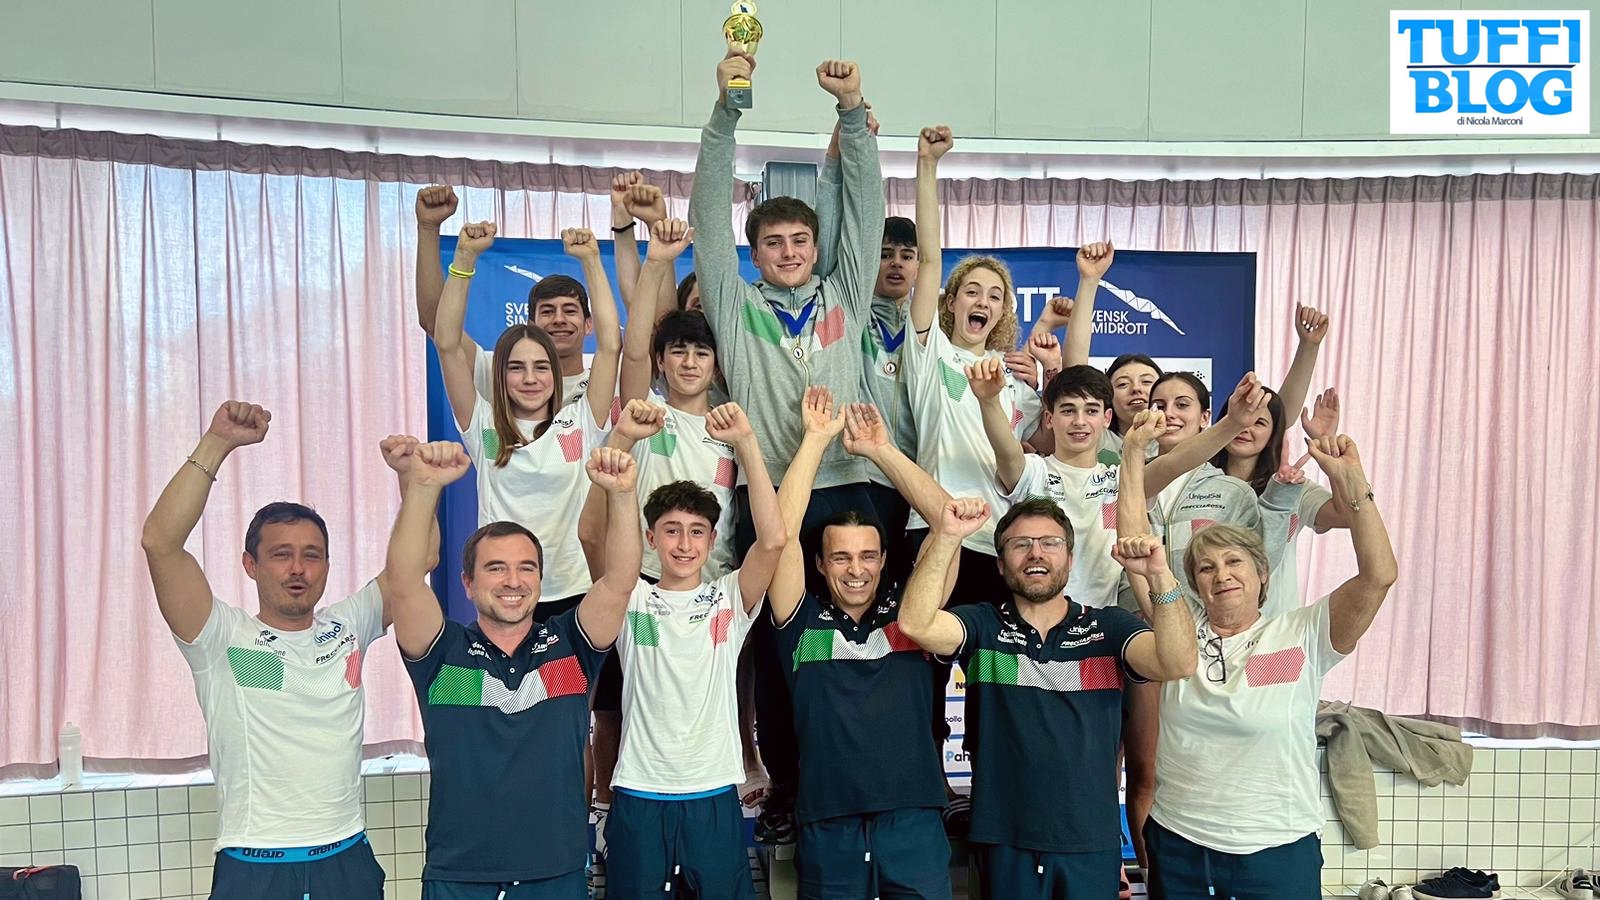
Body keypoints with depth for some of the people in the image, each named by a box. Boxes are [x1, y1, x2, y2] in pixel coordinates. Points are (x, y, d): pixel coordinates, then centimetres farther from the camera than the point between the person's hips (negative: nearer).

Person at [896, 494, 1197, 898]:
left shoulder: (1109, 627, 2)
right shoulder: (983, 626, 1)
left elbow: (1178, 664, -14)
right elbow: (916, 623, -17)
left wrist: (1159, 577, -28)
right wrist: (947, 537, -26)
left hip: (1093, 843, 0)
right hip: (1007, 842, 0)